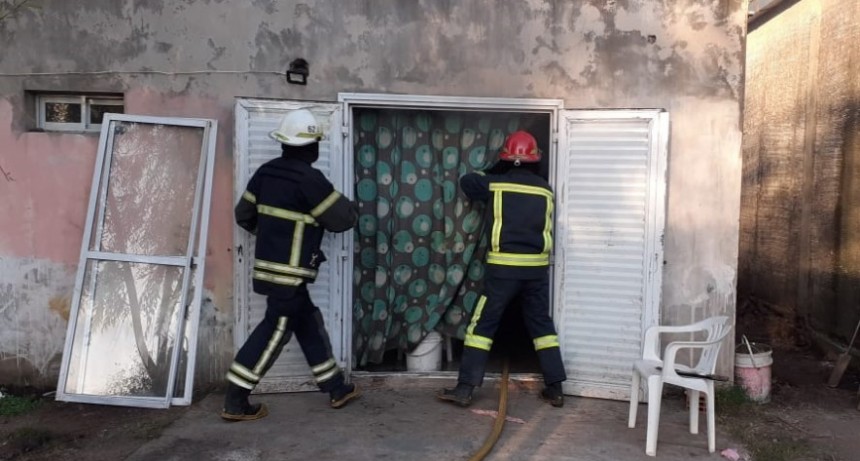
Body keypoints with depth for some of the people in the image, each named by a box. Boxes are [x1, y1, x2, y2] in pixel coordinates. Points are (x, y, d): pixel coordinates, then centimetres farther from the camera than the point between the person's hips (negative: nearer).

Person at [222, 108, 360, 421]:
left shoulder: (266, 171, 8)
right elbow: (340, 218, -8)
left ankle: (336, 388, 26)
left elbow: (244, 215, 15)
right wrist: (353, 210, 15)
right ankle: (235, 402, 5)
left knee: (308, 324, 15)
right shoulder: (309, 178, -16)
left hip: (270, 264, 9)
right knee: (275, 330, -1)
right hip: (289, 271, -9)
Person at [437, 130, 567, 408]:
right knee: (542, 324, 15)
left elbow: (466, 182, 15)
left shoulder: (495, 183, -1)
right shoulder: (545, 190, 7)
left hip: (504, 266, -3)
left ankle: (464, 389, 2)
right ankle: (555, 388, 18)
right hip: (537, 267, 3)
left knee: (482, 324, 3)